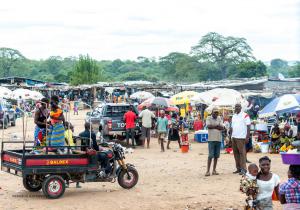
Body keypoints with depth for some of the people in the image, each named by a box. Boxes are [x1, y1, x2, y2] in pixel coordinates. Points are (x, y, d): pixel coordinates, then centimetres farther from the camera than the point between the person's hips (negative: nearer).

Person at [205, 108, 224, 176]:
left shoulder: (219, 118, 12)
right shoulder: (208, 118, 2)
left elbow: (222, 127, 0)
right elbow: (208, 126, -15)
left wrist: (213, 126, -11)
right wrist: (217, 126, -7)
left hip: (218, 139, 4)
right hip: (211, 139, -4)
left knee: (216, 156, 7)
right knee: (210, 156, -7)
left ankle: (214, 170, 14)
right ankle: (208, 171, -4)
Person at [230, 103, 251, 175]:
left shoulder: (245, 115, -3)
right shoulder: (233, 116, 18)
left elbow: (248, 127, -7)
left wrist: (247, 137, -13)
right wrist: (231, 136, 15)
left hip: (241, 137, -7)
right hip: (234, 137, 7)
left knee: (242, 153, -8)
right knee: (235, 153, 7)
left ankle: (243, 169, -8)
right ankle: (238, 168, 12)